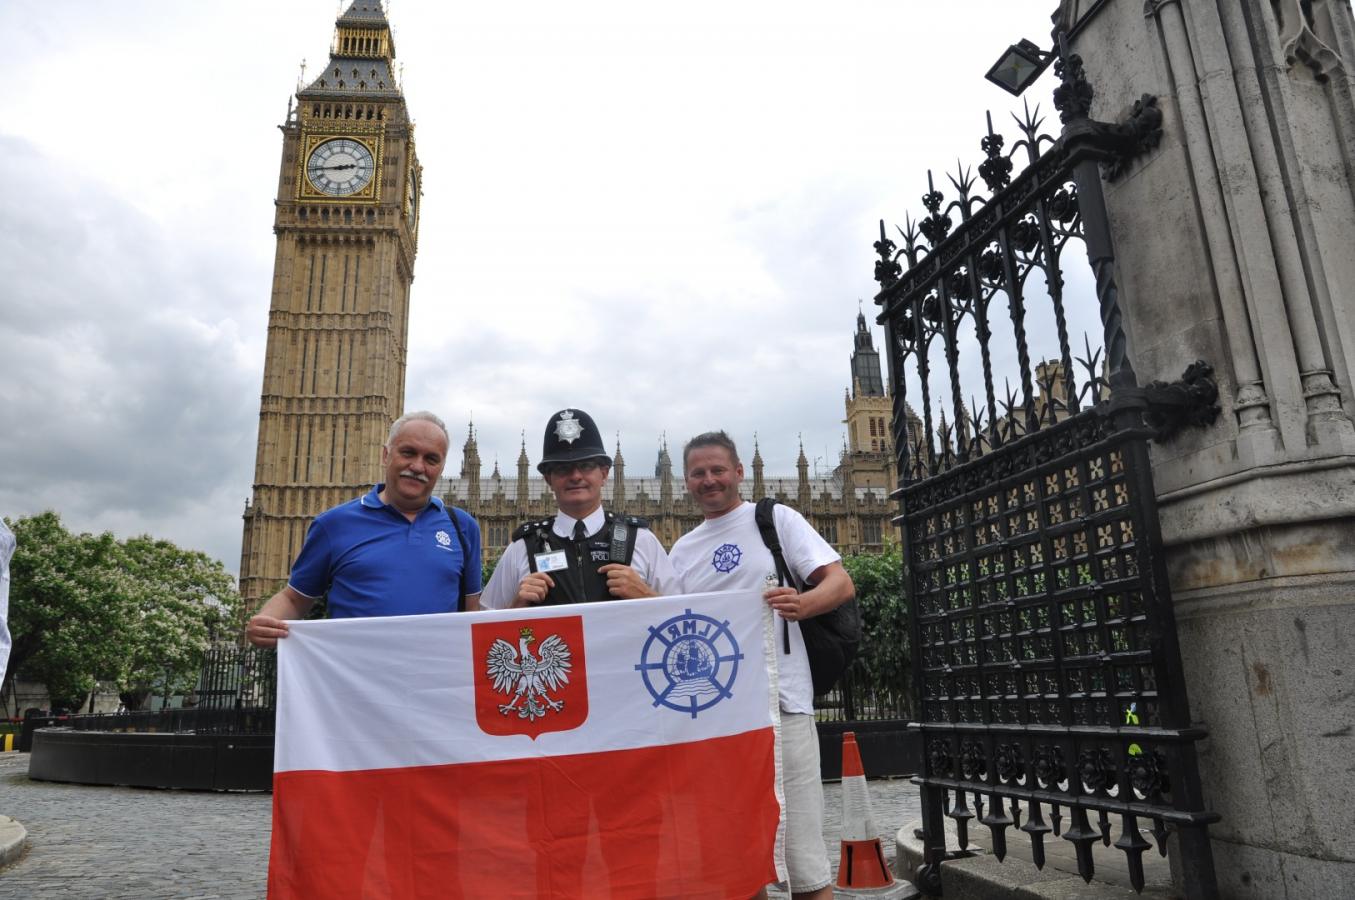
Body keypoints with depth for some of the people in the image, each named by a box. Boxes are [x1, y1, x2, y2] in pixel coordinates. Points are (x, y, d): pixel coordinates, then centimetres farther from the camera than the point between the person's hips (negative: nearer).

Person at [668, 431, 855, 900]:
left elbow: (841, 582, -7)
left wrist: (803, 604, -27)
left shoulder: (777, 519, 2)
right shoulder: (682, 551, 16)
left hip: (780, 703, -5)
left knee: (801, 856, -2)